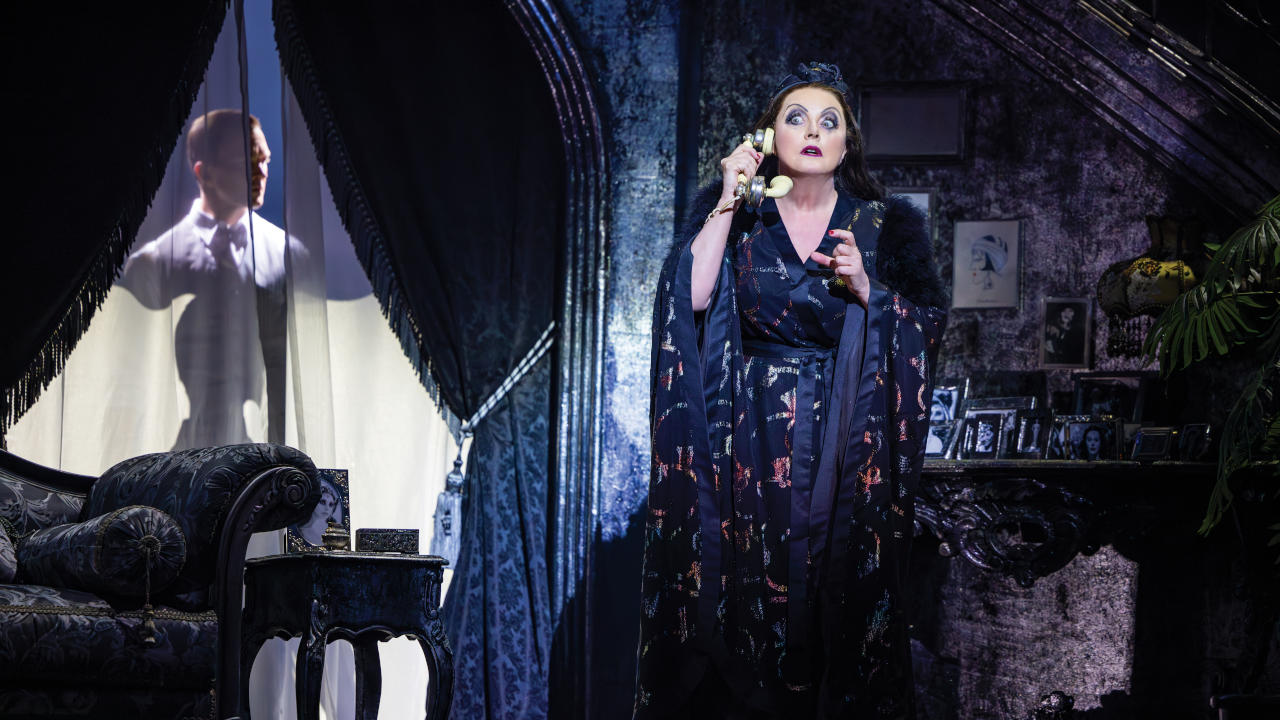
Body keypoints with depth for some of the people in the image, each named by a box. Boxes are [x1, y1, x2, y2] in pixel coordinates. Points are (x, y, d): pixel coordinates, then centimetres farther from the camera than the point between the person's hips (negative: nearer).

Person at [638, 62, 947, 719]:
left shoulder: (883, 225, 8)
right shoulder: (735, 215, 8)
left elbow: (926, 328, 3)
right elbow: (691, 295, -8)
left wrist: (865, 289, -12)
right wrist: (728, 201, -9)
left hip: (844, 444, 0)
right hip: (749, 439, 0)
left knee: (833, 591, -3)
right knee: (746, 595, -3)